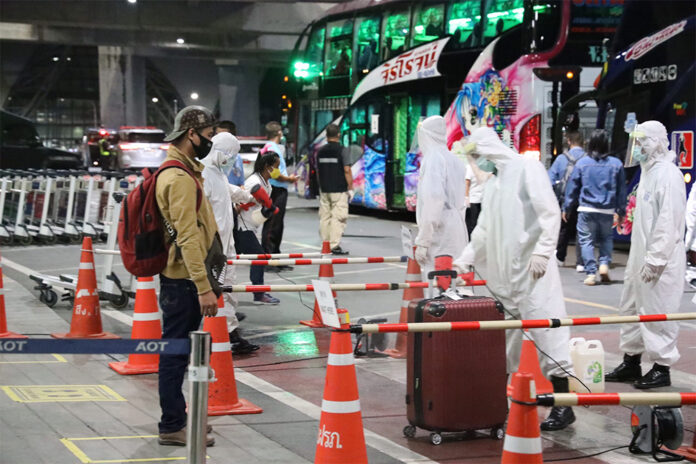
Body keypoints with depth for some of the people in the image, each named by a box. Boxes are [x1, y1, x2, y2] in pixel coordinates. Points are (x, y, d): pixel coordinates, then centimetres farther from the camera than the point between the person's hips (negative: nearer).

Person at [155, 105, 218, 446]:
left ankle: (177, 417, 28)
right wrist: (204, 287, -25)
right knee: (176, 351, -3)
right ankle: (172, 427, 4)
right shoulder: (180, 178, -18)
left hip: (181, 278, 10)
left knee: (178, 351, 17)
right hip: (182, 280, -10)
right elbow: (187, 236, -23)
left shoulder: (183, 171, 16)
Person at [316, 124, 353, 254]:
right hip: (339, 190, -6)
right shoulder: (341, 150, -9)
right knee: (338, 217, -5)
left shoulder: (320, 151, 8)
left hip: (324, 190, 6)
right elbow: (347, 170, -13)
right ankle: (335, 246, -11)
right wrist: (350, 188, -7)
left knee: (324, 217, 9)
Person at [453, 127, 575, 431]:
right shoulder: (492, 184, 20)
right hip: (503, 272, 9)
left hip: (532, 270, -9)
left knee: (546, 329, -9)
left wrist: (542, 252, -20)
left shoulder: (527, 169, -6)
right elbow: (484, 229, 26)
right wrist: (466, 258, 16)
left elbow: (551, 213, -13)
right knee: (505, 334, 12)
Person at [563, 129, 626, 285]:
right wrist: (621, 211, 16)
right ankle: (604, 263, 1)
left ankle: (591, 273, -4)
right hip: (607, 210, 2)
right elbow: (621, 190, 7)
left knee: (586, 240, 4)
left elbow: (572, 187, 2)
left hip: (586, 209, -2)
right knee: (606, 238, 20)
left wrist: (567, 208, 10)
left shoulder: (582, 163, -3)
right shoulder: (616, 164, 0)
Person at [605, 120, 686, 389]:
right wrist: (639, 257, 18)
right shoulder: (648, 172, 14)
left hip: (660, 261, -10)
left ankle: (662, 368, 5)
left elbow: (669, 221, -22)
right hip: (640, 256, 10)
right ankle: (631, 362, 26)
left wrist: (655, 259, -22)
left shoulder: (668, 175, -16)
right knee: (631, 308, 16)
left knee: (656, 313, -4)